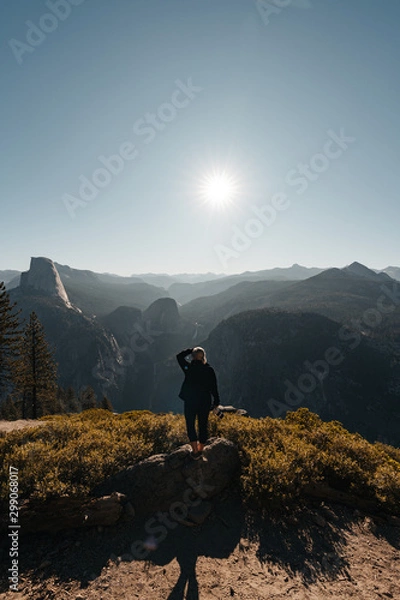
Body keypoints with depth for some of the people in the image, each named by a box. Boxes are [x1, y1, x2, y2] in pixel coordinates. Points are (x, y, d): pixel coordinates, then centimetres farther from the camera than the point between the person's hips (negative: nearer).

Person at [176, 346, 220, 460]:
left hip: (190, 402, -2)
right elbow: (214, 387, -4)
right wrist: (216, 401, 7)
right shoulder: (209, 369, -7)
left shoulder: (188, 368, -10)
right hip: (205, 402, 2)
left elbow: (179, 356, 5)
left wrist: (191, 349, 2)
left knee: (190, 425, 13)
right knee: (203, 425, 16)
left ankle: (195, 451, 12)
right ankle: (200, 450, 27)